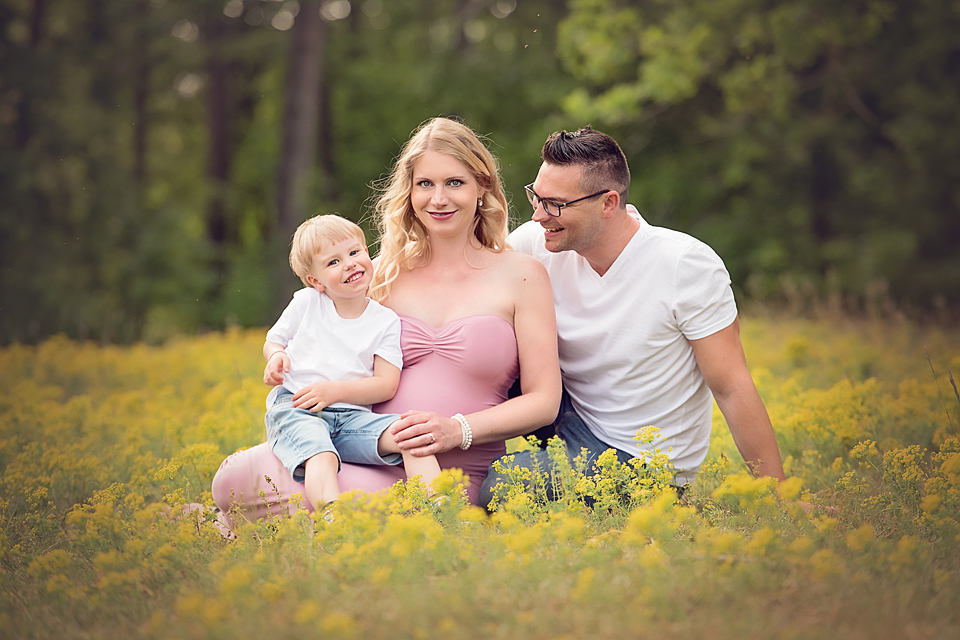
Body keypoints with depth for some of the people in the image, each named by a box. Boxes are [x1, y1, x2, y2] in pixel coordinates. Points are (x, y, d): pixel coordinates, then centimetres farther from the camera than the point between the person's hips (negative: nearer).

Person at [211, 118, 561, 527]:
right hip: (363, 455, 3)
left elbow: (544, 401, 1)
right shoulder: (387, 273, 14)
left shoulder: (521, 275, 4)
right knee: (235, 477, -26)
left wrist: (458, 429, -14)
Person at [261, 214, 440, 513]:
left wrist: (335, 391, -13)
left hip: (351, 415, 2)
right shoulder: (305, 303, 9)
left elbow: (386, 385, 0)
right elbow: (272, 341, 22)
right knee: (321, 458, -35)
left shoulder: (385, 321, 8)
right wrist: (276, 356, -4)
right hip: (294, 409, -2)